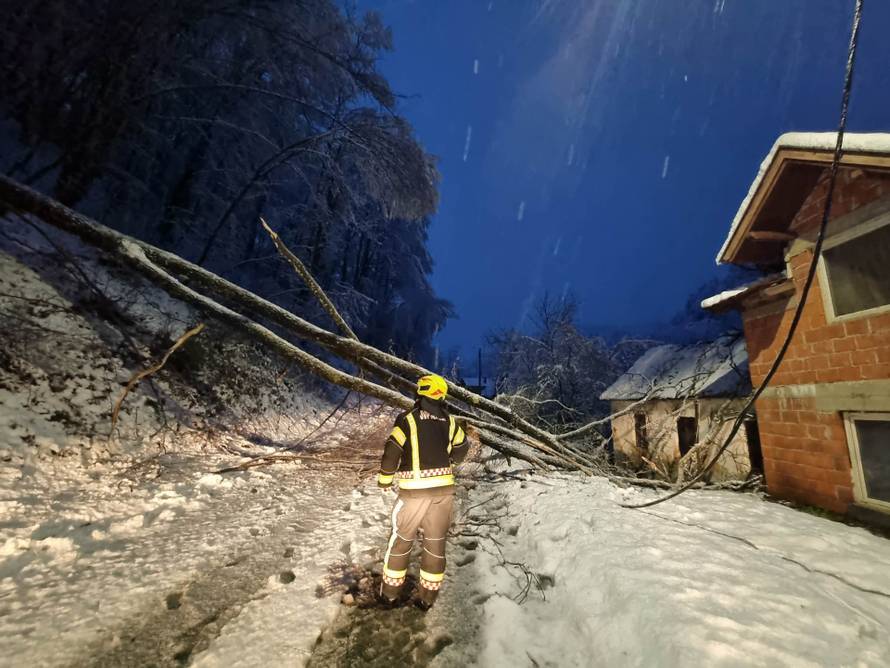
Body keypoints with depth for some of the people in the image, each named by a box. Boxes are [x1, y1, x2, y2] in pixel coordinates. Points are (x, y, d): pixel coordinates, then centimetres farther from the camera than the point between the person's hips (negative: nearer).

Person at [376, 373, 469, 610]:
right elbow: (461, 449, 14)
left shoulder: (408, 420, -13)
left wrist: (385, 479, 2)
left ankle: (390, 593, 31)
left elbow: (391, 453, -15)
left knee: (401, 541, 17)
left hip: (414, 492, -3)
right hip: (444, 490, 3)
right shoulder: (449, 421, 0)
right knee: (436, 543, 17)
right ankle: (428, 597, 30)